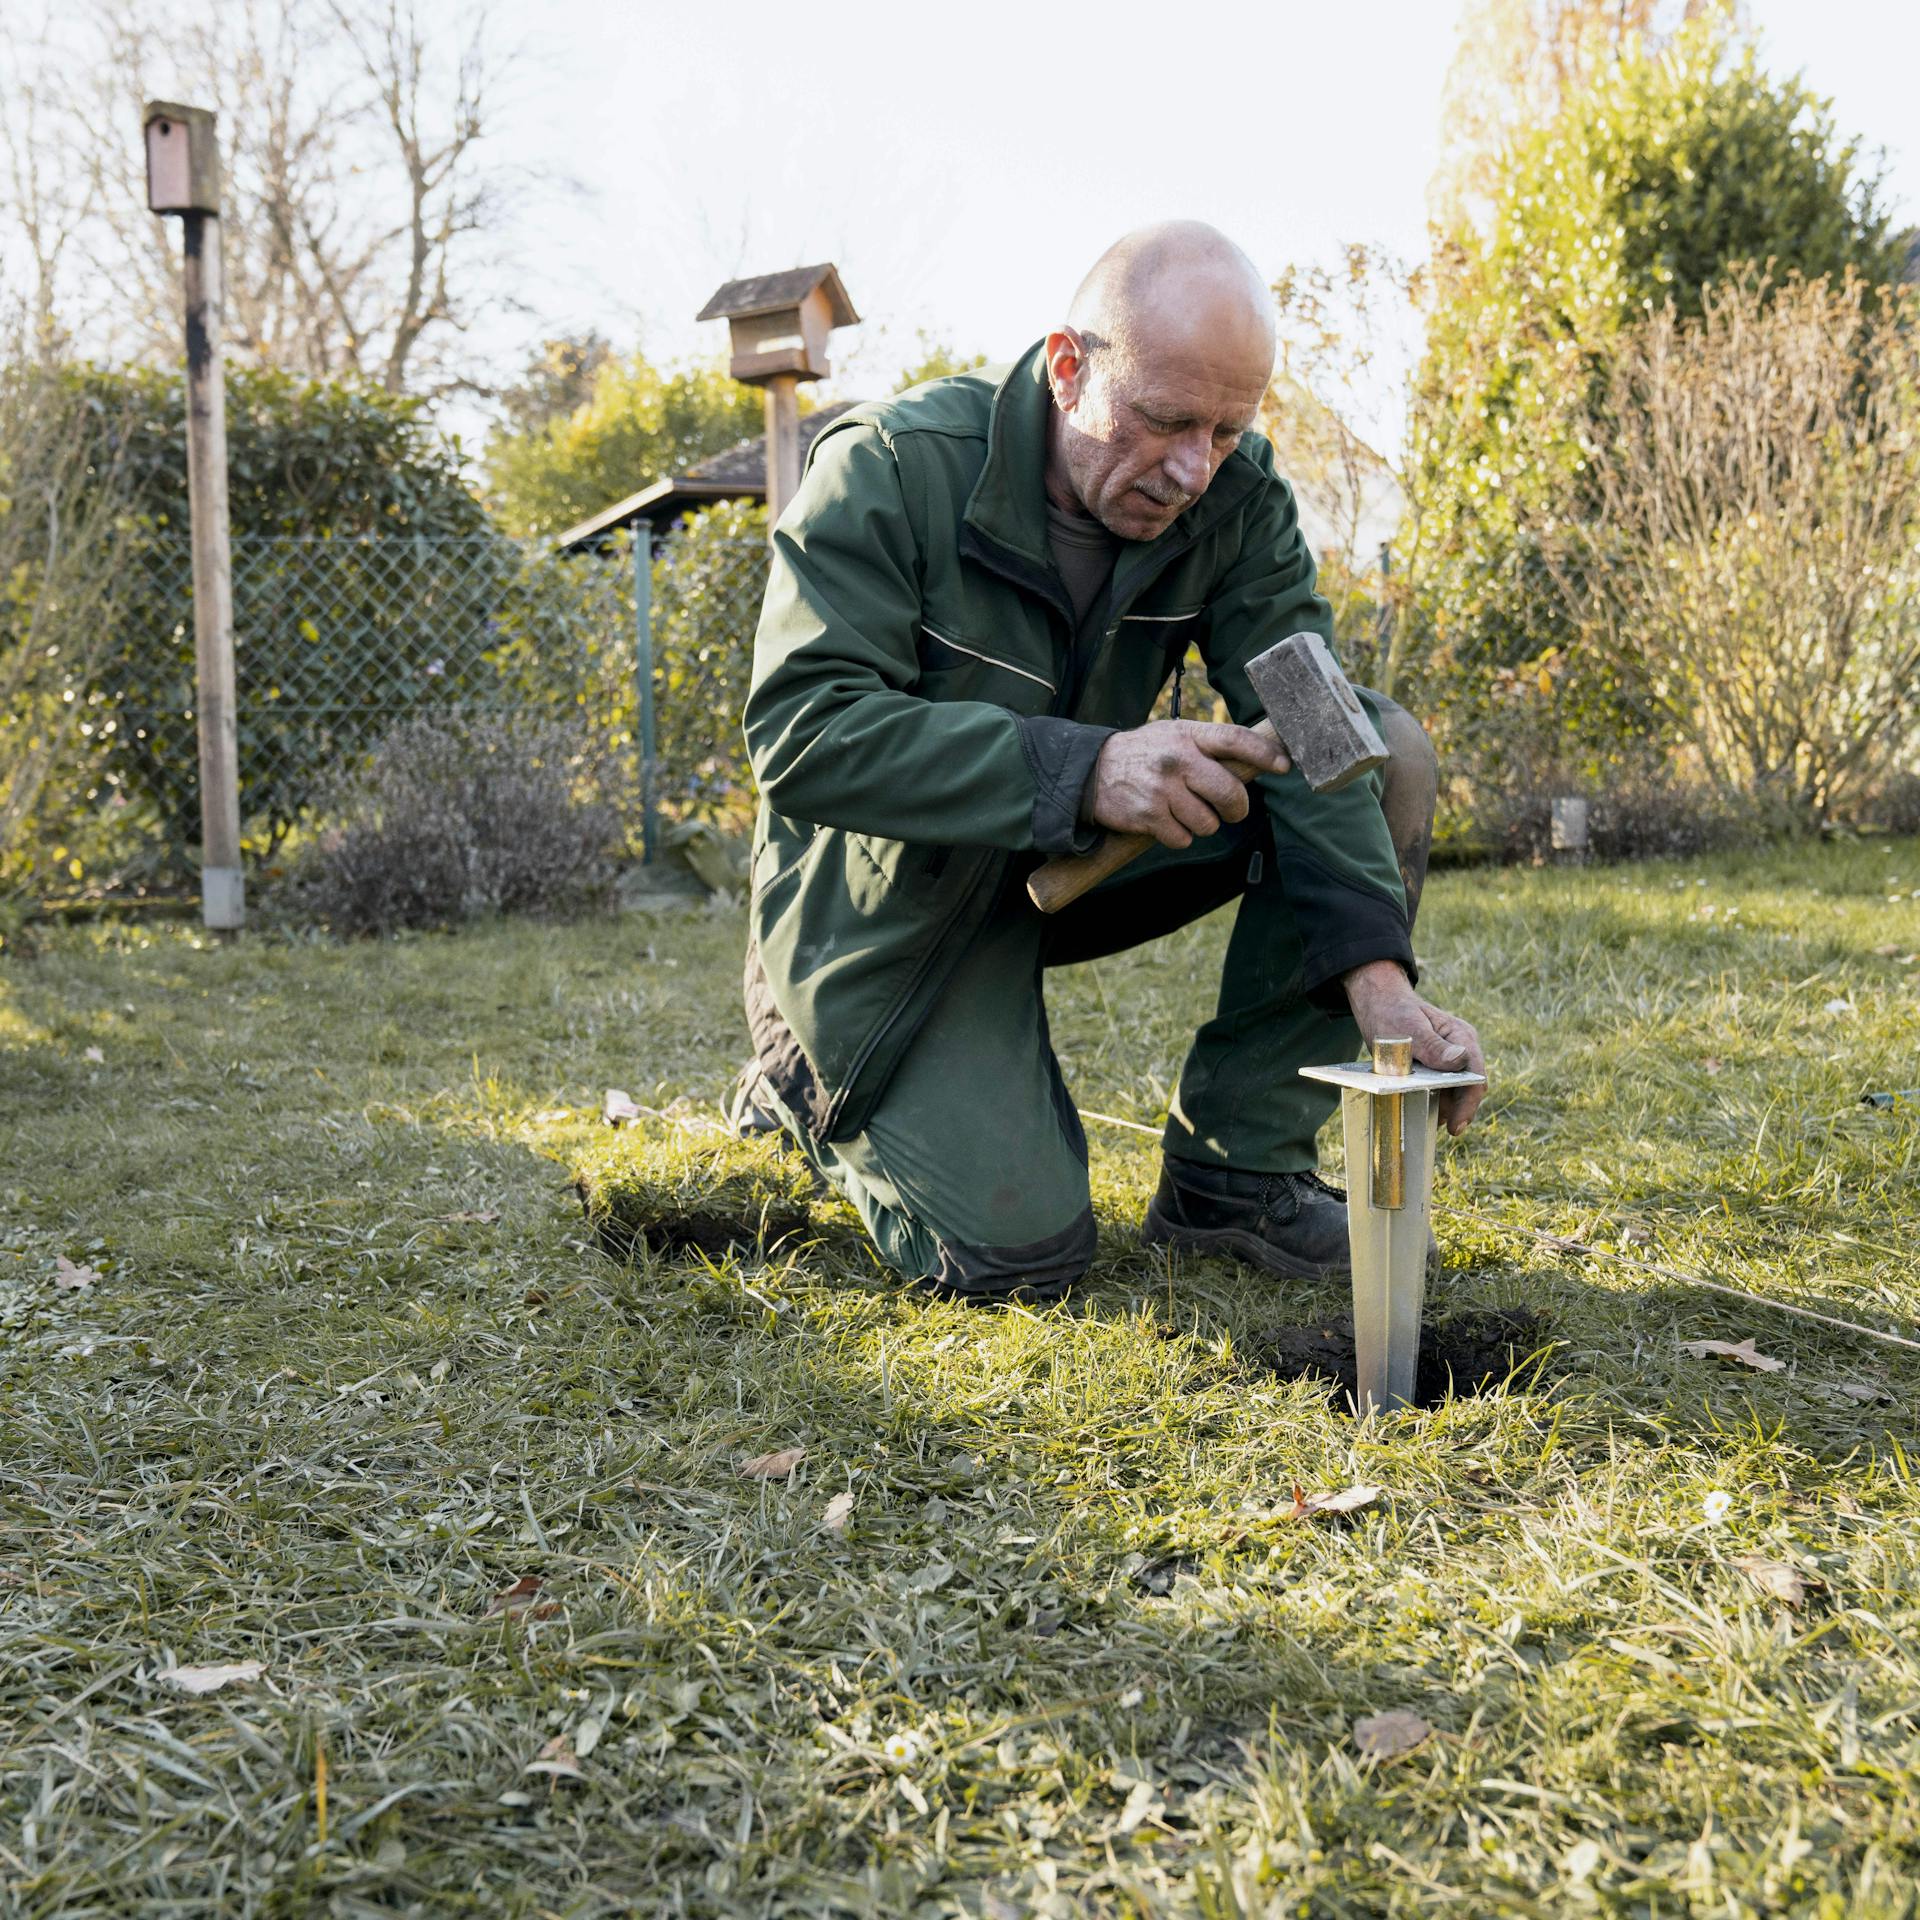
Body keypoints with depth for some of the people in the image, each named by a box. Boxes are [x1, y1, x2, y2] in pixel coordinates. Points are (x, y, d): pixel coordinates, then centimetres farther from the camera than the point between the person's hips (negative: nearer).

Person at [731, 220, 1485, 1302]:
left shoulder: (1236, 494, -8)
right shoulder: (891, 471, -22)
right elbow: (799, 733, -31)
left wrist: (1381, 981, -32)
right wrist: (1081, 769, -43)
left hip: (1085, 853, 6)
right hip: (901, 891, -5)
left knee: (1390, 752, -14)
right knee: (1016, 1253, -21)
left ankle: (1237, 1171, -9)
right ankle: (811, 1088, 12)